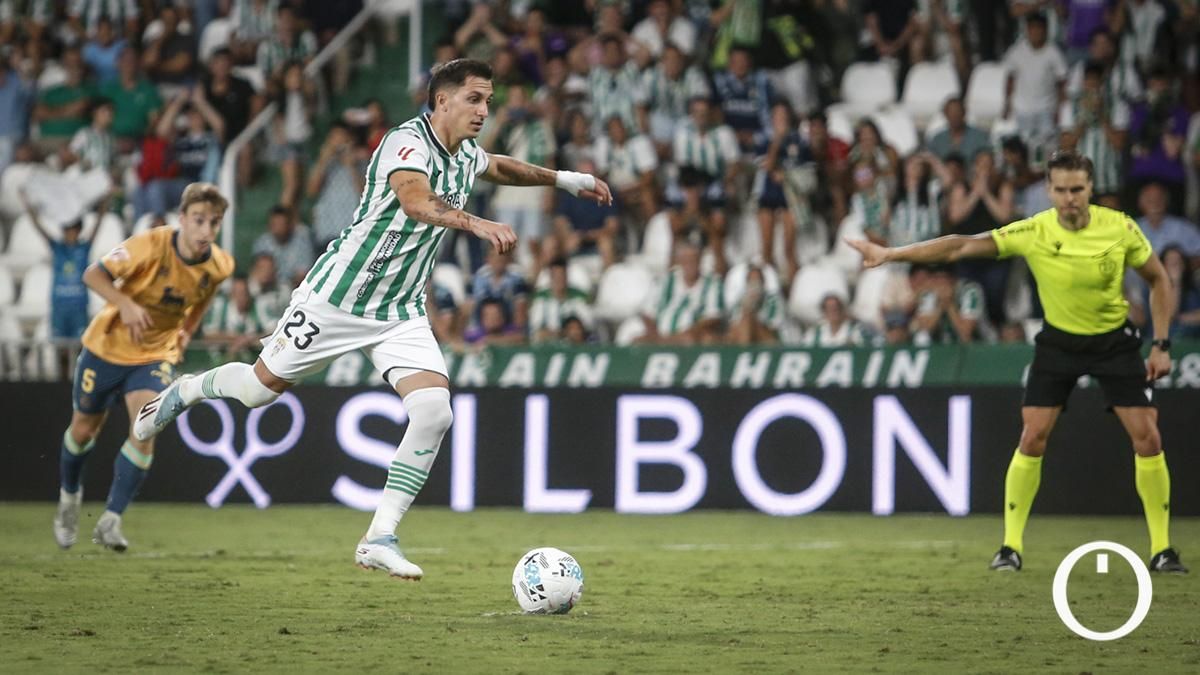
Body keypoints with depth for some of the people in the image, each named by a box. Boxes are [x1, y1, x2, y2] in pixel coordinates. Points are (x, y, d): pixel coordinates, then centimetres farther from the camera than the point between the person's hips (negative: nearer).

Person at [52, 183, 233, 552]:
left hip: (156, 355, 2)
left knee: (145, 431, -21)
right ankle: (69, 497, 43)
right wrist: (126, 304, -34)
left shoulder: (220, 265, -14)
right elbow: (93, 274, -19)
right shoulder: (150, 245, -26)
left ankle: (110, 521, -11)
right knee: (84, 429, 13)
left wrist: (187, 332, 6)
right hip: (107, 345, -2)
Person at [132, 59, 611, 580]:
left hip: (401, 312, 7)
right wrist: (477, 224, -59)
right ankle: (186, 390, 43)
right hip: (337, 297, -6)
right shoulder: (408, 142, -22)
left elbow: (499, 167, 32)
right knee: (260, 389, 9)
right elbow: (414, 199, -44)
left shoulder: (466, 156, 5)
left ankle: (380, 539, -10)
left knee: (434, 410, -15)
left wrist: (565, 179, 33)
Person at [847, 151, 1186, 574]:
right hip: (1058, 342, 0)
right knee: (1032, 438, -9)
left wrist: (1161, 344, -7)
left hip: (1115, 342, 0)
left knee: (1147, 437, -7)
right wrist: (891, 254, -26)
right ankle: (1011, 546, 2)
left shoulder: (1121, 229, -18)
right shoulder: (1034, 233, -20)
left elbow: (1158, 278, -2)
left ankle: (1162, 549, 5)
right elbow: (961, 246, -21)